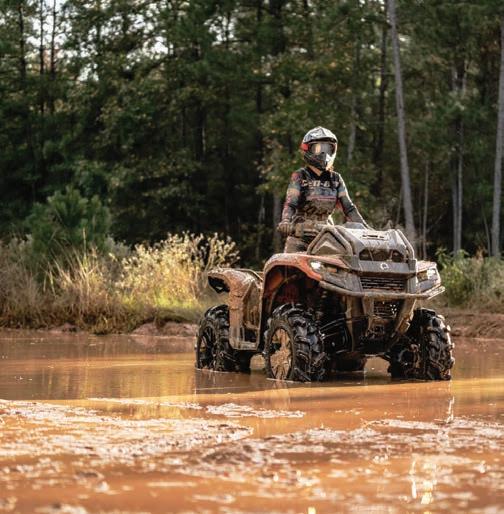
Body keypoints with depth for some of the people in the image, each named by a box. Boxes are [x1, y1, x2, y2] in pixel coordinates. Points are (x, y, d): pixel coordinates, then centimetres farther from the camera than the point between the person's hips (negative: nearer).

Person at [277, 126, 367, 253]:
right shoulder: (299, 177, -1)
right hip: (300, 235, -3)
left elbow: (349, 207, 8)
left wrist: (365, 228, -4)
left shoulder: (336, 179, 10)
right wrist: (285, 222, -33)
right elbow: (290, 204, -13)